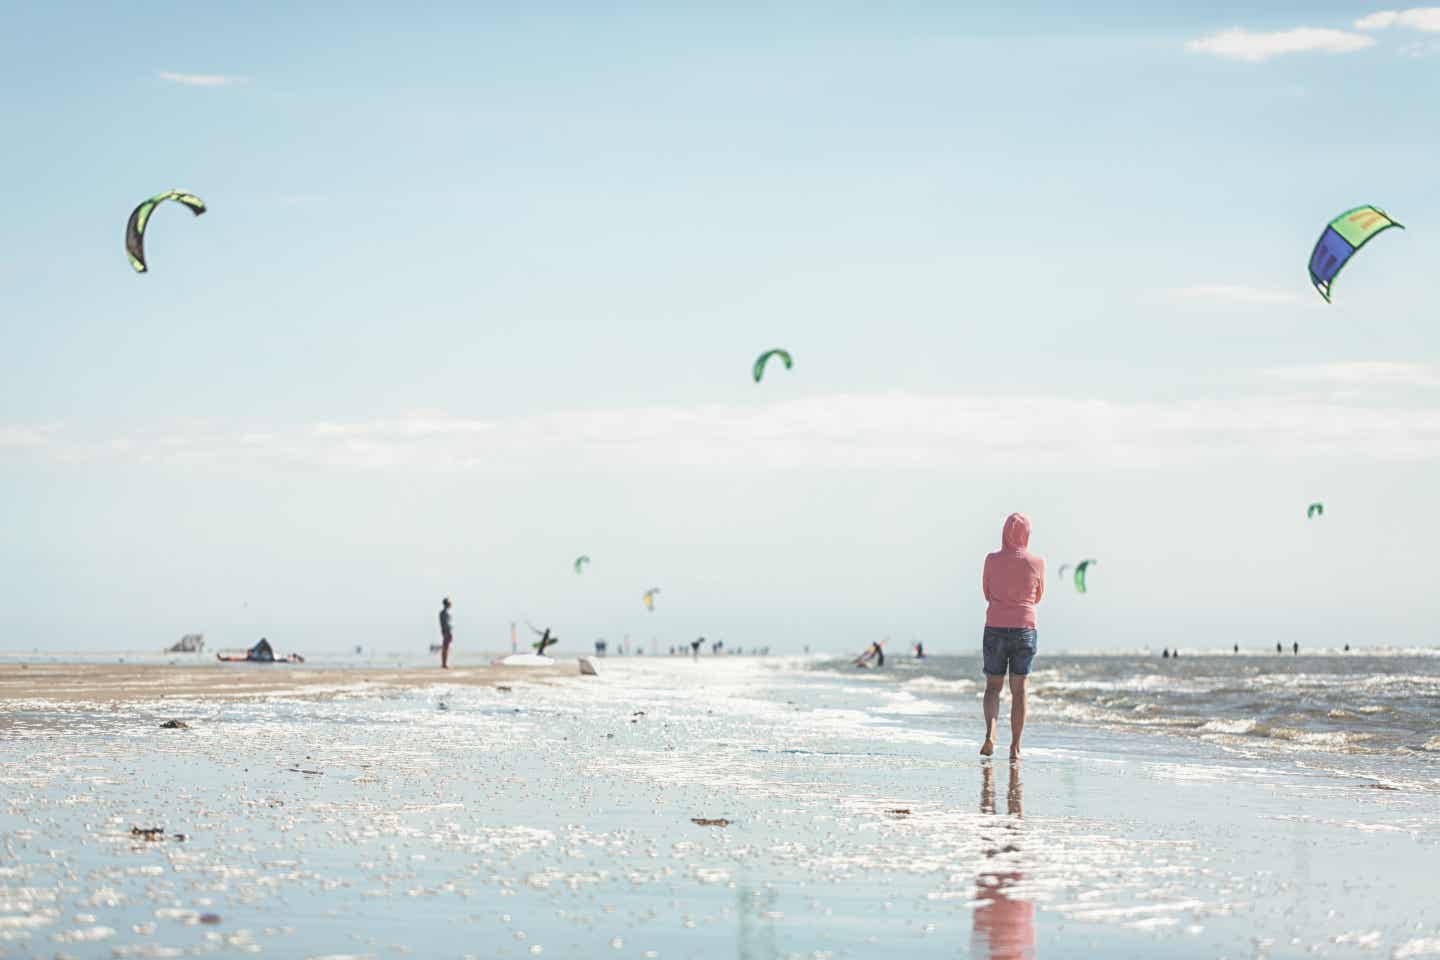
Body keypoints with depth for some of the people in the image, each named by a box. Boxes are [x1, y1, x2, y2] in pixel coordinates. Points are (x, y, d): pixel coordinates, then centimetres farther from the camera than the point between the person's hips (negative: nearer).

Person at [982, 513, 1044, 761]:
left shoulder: (992, 560, -4)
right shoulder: (1036, 563, -4)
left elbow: (987, 594, 8)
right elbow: (1038, 597, 10)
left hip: (995, 629, 0)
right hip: (1025, 629, 0)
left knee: (993, 685, 11)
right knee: (1018, 689, 7)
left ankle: (990, 733, -12)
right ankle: (1015, 747, 7)